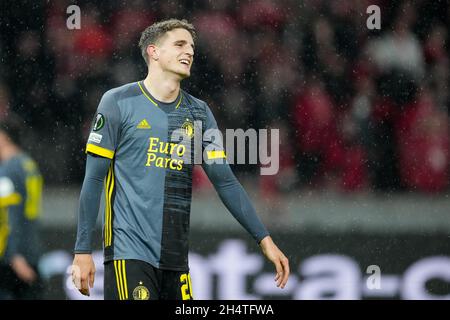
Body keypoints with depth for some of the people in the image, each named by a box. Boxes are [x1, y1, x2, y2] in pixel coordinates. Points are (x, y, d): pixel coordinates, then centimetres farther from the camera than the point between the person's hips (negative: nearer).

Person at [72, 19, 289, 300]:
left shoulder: (199, 113, 13)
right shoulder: (119, 102, -1)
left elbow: (225, 182, 12)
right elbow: (94, 180, -2)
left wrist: (264, 239, 4)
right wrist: (83, 250, -6)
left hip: (176, 256, 5)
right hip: (129, 252, -5)